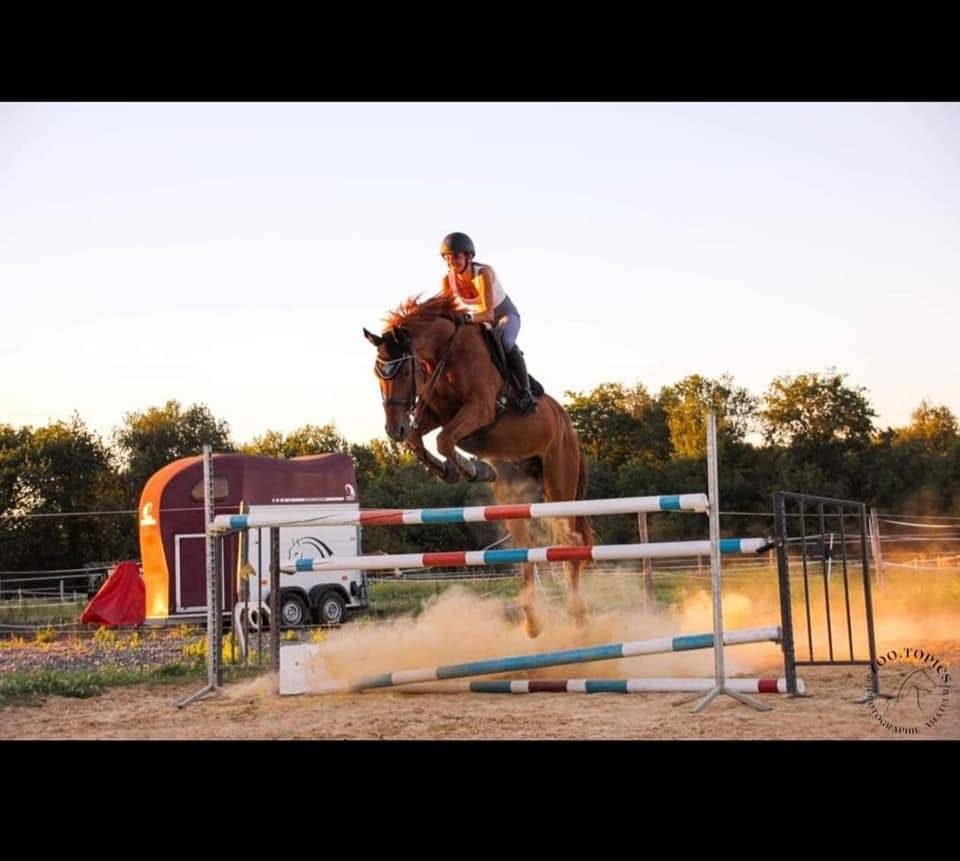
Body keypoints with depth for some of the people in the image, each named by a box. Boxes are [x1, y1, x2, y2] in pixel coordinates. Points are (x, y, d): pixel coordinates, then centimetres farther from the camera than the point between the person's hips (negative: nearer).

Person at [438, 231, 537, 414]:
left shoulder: (483, 273, -32)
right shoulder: (447, 280, -16)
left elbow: (488, 314, -40)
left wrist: (468, 318, -59)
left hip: (505, 315, -6)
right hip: (478, 320, 6)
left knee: (504, 342, -37)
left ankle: (525, 390, -24)